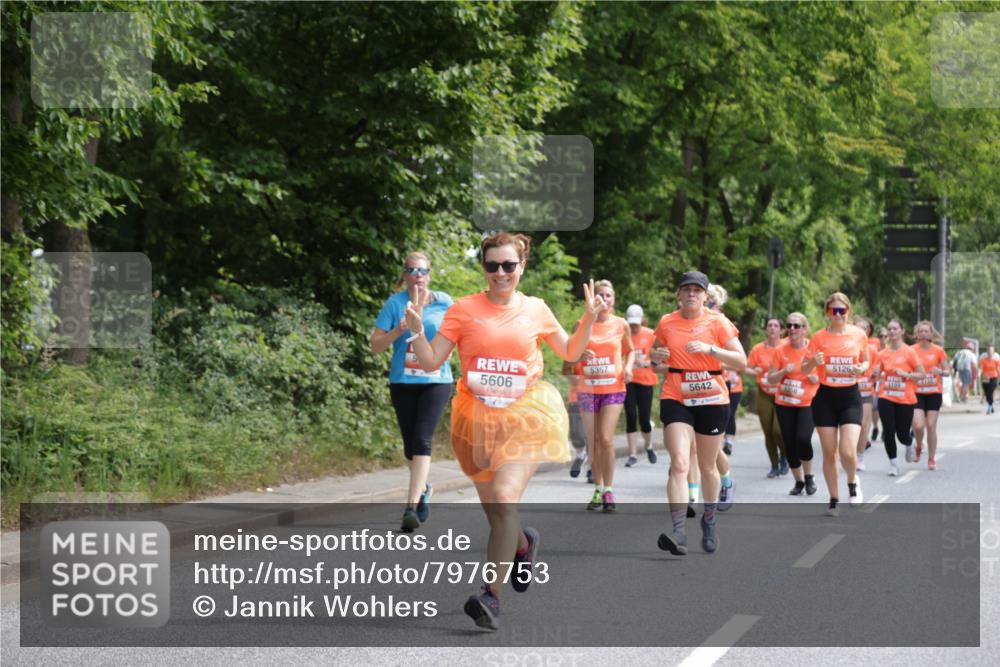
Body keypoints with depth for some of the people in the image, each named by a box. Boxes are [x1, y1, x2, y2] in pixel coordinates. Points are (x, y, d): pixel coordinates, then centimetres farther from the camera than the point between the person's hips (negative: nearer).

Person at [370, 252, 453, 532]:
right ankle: (423, 488, 41)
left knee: (422, 440, -17)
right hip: (402, 382, 1)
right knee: (410, 443, 11)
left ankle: (411, 507, -22)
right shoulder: (395, 304, -2)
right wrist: (399, 330, -19)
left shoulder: (443, 302, 1)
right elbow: (376, 345, -3)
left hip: (436, 381, -1)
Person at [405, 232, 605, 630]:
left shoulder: (536, 310, 5)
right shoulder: (465, 309, 0)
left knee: (505, 497, -23)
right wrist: (416, 329, -17)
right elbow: (431, 362, -1)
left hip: (525, 415, -2)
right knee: (494, 509, 12)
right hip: (477, 418, 2)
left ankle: (492, 596, -24)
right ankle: (524, 543, 49)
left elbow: (570, 352, 19)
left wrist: (589, 320, 4)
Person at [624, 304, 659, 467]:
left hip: (645, 380, 0)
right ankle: (632, 455, 3)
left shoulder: (650, 334, -1)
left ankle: (649, 446, 30)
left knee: (644, 418, 1)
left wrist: (647, 362, -16)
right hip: (628, 380, 0)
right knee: (630, 417, -4)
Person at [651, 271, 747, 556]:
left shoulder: (717, 322, -3)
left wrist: (710, 349, -21)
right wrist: (657, 357, -5)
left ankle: (709, 521, 35)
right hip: (676, 399, 0)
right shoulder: (666, 323, 3)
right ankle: (678, 531, -25)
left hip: (712, 400, 0)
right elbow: (657, 355, 20)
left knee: (707, 466, 12)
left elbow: (741, 362, -7)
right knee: (679, 463, -16)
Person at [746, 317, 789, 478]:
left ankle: (784, 457, 14)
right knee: (768, 432, 2)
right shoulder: (758, 349, 1)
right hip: (764, 395, 2)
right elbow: (747, 368, 5)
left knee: (778, 430, -14)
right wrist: (753, 371, -15)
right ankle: (774, 466, 18)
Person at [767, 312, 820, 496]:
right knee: (789, 444, 4)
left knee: (803, 439, -20)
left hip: (808, 403, -3)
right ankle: (799, 481, 22)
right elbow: (770, 379, 2)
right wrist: (784, 371, -15)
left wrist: (813, 376, -17)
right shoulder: (781, 351, 1)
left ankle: (809, 476, 3)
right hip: (784, 404, 3)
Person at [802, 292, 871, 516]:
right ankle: (834, 500, 18)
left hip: (850, 397, 0)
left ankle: (853, 483, 18)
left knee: (848, 452, -14)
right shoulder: (819, 337, -3)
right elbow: (805, 369, 1)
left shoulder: (859, 335, 0)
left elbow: (866, 361, 15)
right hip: (826, 397, 1)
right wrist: (814, 362, -21)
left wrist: (862, 369, -8)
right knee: (829, 453, 3)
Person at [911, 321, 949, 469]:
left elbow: (948, 371, 5)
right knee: (918, 426, -13)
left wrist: (941, 371, -17)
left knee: (931, 426, 0)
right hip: (917, 393, 0)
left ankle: (932, 459, 13)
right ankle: (919, 448, 19)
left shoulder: (938, 350, 0)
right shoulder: (912, 350, -1)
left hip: (934, 392, 0)